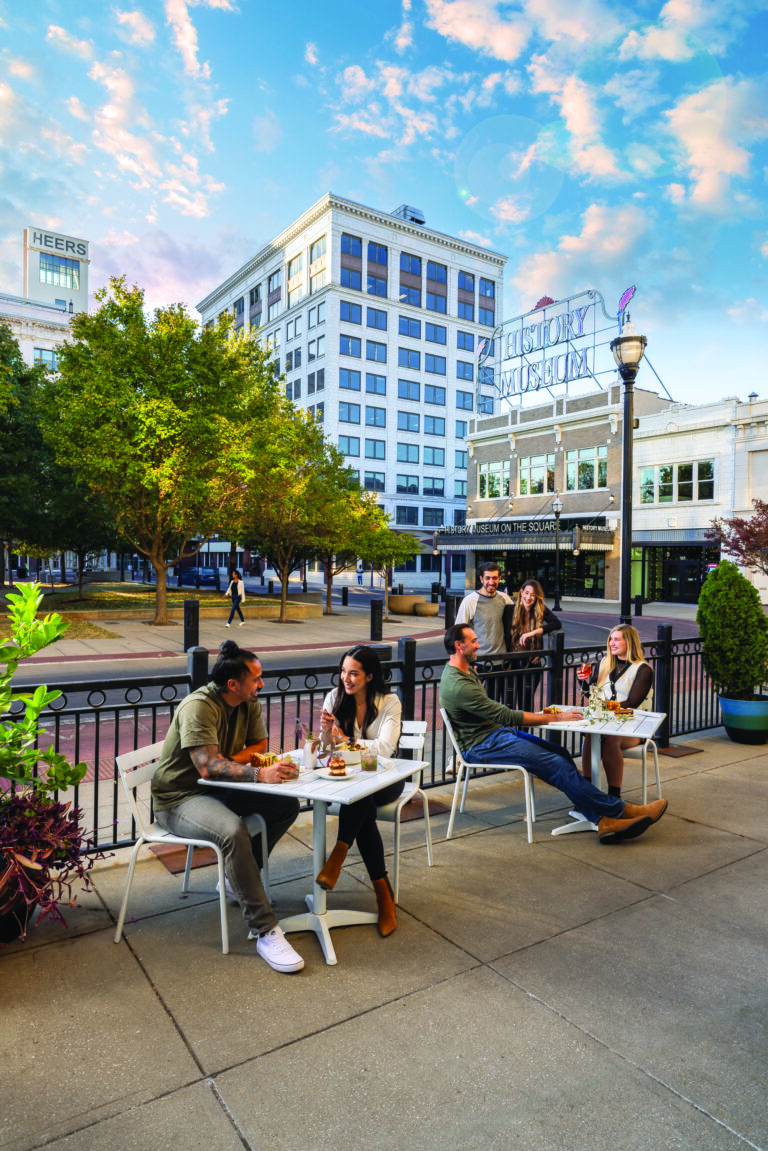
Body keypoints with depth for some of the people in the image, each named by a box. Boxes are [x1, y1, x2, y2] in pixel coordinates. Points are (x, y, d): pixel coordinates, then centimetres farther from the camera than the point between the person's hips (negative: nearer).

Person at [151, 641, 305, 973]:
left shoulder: (249, 703, -2)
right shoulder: (199, 707, -26)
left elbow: (259, 743, 6)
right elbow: (208, 767, -35)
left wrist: (227, 764, -13)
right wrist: (261, 774, -45)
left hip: (218, 789, 8)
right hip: (179, 799, -8)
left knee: (288, 807, -4)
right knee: (233, 831, -35)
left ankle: (240, 877, 14)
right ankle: (264, 931, -26)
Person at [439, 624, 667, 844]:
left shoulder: (466, 671, 11)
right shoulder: (458, 685, -23)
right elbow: (505, 716, -21)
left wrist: (535, 716, 10)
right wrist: (555, 718, -14)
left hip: (497, 732, 10)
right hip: (481, 746, -10)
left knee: (561, 755, -5)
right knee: (557, 765, -17)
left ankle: (604, 822, -9)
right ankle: (622, 810, -7)